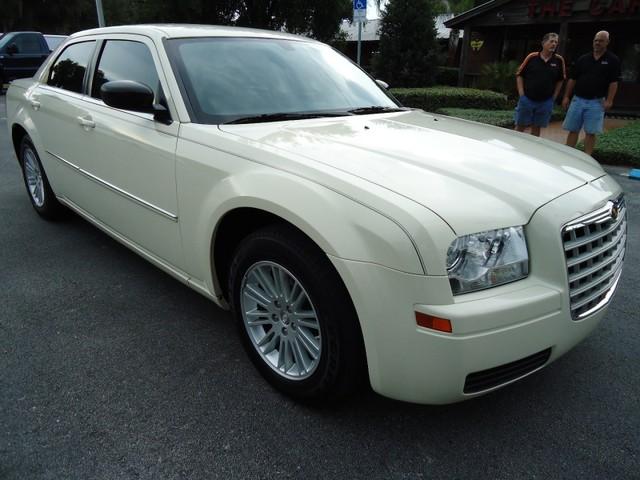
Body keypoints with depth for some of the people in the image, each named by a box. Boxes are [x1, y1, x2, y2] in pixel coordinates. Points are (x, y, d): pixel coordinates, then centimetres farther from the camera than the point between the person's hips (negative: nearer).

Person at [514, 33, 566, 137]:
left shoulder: (559, 60, 0)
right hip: (527, 99, -1)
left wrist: (554, 96, 5)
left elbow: (560, 80, 10)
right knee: (520, 126, 4)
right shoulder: (532, 57, -5)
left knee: (536, 128, 9)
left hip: (546, 102, 2)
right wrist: (521, 93, -5)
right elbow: (519, 75, 2)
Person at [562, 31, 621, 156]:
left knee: (590, 132, 0)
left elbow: (613, 82, -3)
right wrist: (566, 97, 4)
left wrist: (609, 100, -12)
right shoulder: (583, 59, 8)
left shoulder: (612, 60, 1)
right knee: (573, 130, 4)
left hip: (596, 102, -2)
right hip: (578, 100, 3)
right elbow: (572, 79, 9)